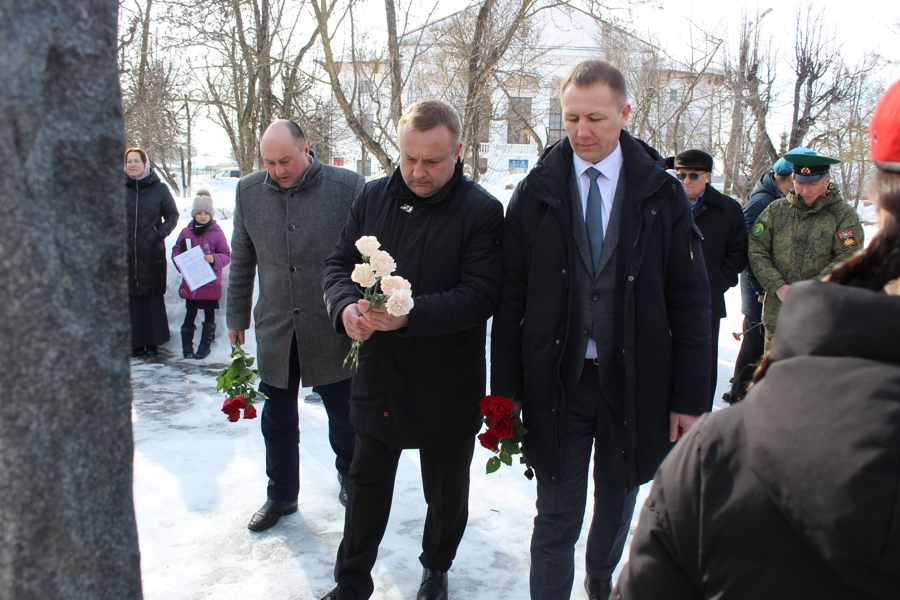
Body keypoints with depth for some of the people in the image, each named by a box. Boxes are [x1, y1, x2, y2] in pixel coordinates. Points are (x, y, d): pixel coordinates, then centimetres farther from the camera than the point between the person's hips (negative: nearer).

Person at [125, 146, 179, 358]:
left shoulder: (159, 188, 4)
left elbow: (172, 215, 8)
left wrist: (161, 232, -6)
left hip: (152, 254, -1)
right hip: (126, 253, 1)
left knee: (153, 298, 2)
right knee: (131, 298, 1)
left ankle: (153, 342, 10)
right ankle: (136, 342, 9)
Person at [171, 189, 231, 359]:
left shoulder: (217, 233, -4)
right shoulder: (186, 232, 4)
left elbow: (226, 255, -3)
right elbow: (175, 251, 10)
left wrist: (214, 259, -22)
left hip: (210, 283, -2)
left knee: (209, 314, 6)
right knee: (190, 314, 7)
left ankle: (205, 344, 17)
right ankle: (187, 345, 16)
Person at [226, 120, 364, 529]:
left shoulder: (348, 186, -10)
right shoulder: (248, 191, 2)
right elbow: (241, 262, 12)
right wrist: (236, 317, 14)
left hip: (333, 327, -3)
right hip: (274, 329, 3)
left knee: (343, 413, 15)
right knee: (277, 420, 14)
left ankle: (350, 476, 41)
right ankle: (281, 496, 33)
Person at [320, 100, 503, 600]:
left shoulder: (481, 210, -12)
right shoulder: (373, 196, 2)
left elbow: (481, 294, -20)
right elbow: (339, 264, 3)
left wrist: (411, 315, -32)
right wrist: (347, 306, -19)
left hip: (447, 385, -3)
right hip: (378, 374, 4)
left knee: (447, 494, 17)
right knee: (366, 486, 17)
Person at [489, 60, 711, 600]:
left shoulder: (663, 195, -2)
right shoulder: (536, 193, -1)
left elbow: (691, 303, -1)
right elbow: (511, 297, -1)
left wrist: (691, 398, -5)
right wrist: (505, 389, -4)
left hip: (634, 387, 1)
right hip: (556, 386, -1)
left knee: (617, 513, 20)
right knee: (556, 521, 6)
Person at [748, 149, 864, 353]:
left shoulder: (845, 215, -1)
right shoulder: (776, 210, 7)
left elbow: (847, 260, -9)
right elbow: (756, 250, 2)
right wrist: (778, 286, -11)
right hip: (778, 313, 3)